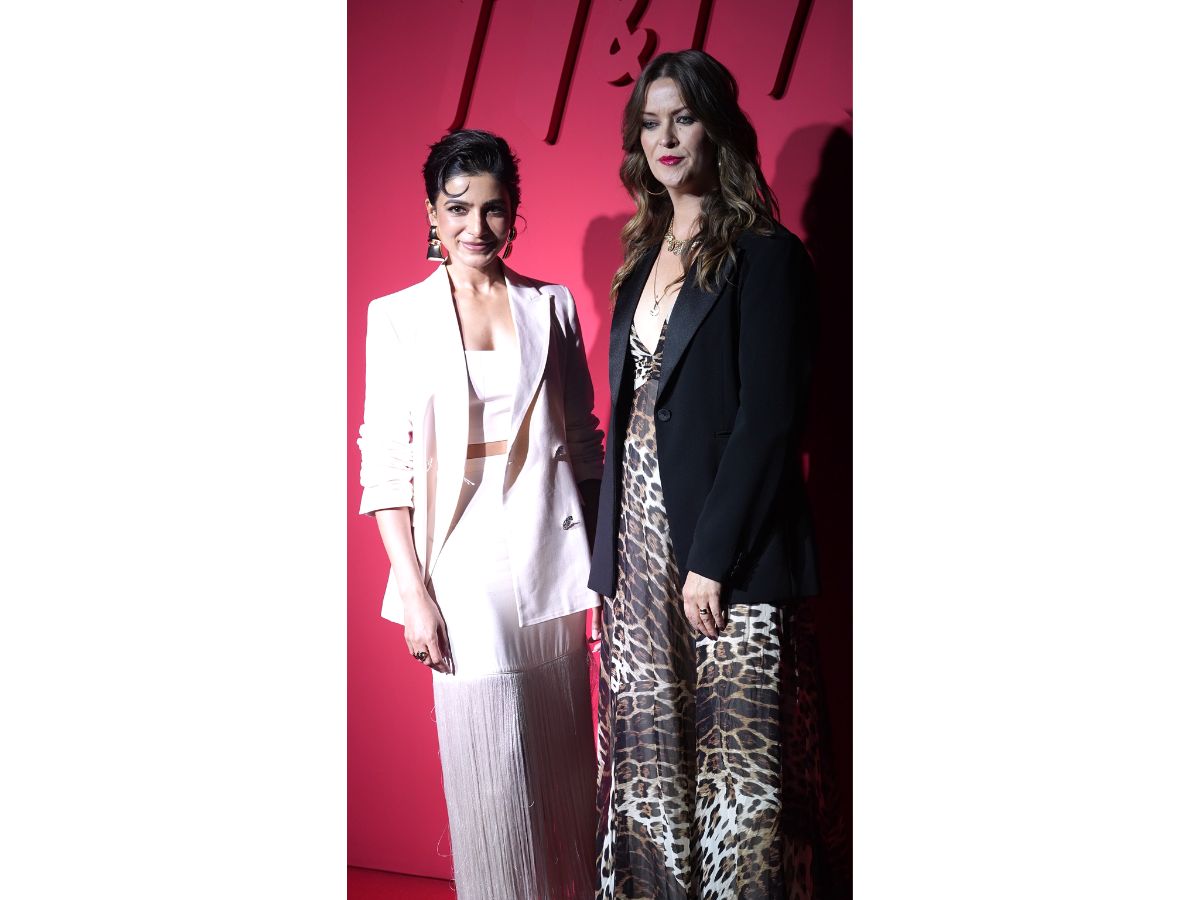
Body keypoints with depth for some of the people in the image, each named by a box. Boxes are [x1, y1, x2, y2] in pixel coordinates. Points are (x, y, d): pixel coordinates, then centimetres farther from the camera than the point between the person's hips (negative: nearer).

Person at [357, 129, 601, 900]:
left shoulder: (552, 307, 7)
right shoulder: (397, 317, 1)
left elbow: (583, 442, 9)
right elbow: (386, 462, -3)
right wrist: (413, 592, -9)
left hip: (551, 553, 2)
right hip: (465, 567, -2)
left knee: (565, 757, 11)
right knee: (493, 771, 1)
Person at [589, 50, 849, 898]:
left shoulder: (767, 257, -7)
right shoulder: (646, 257, 15)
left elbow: (766, 421, -13)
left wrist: (711, 560, -17)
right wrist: (612, 559, 9)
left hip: (731, 558, -7)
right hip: (641, 546, 7)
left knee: (740, 769, 1)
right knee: (649, 764, 11)